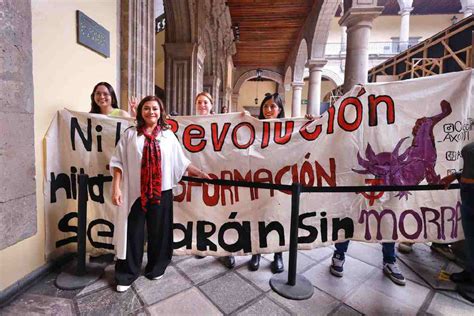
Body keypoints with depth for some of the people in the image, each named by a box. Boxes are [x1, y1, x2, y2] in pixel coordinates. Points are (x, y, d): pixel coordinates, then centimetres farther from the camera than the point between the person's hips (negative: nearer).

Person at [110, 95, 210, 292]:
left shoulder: (168, 135, 5)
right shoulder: (130, 134, 1)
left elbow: (181, 161, 8)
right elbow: (118, 162, 0)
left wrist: (200, 173, 6)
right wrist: (116, 187, -7)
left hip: (161, 192, 1)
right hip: (134, 192, -1)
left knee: (158, 232, 12)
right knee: (133, 234, 8)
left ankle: (155, 268, 34)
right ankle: (126, 275, 28)